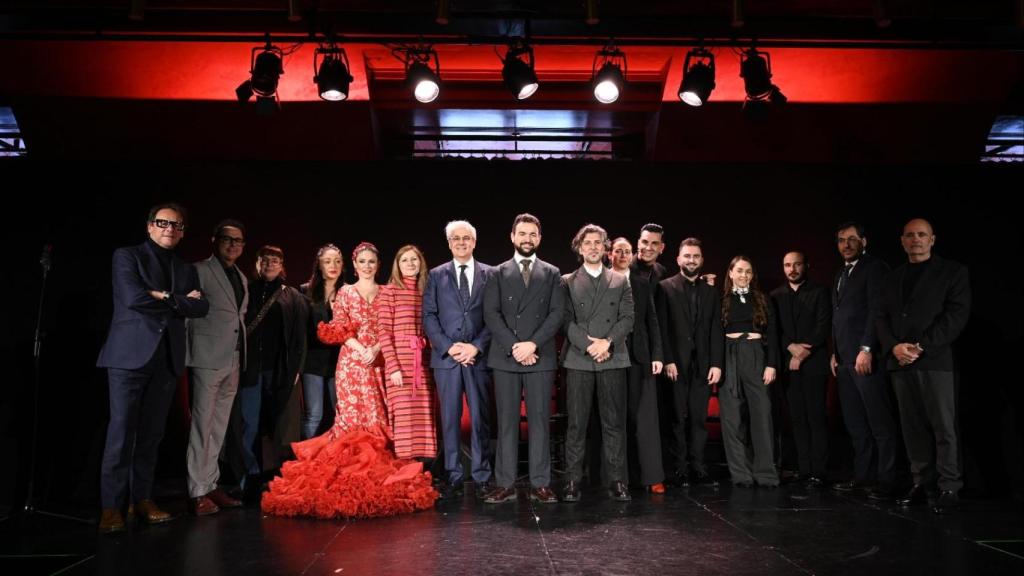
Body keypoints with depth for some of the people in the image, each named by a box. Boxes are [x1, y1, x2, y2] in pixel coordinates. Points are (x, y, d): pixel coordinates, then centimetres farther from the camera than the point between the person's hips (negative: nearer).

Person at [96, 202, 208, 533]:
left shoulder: (186, 270, 19)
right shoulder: (127, 256, 6)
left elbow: (201, 307, 5)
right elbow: (132, 297, -11)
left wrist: (165, 298, -8)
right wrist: (180, 300, -4)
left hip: (167, 359, 4)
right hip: (130, 355, -4)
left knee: (151, 434, 6)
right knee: (122, 432, -7)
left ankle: (142, 499, 12)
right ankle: (112, 507, -3)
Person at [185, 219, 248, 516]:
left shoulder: (241, 278, 18)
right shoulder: (200, 271, -3)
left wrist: (241, 352, 14)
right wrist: (190, 350, -9)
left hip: (233, 360, 7)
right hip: (208, 358, -7)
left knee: (218, 427, 11)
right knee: (202, 424, -5)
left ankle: (211, 484, 18)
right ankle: (197, 492, 0)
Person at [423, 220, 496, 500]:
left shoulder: (490, 274, 7)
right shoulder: (436, 275, 9)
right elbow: (428, 316, 3)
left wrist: (476, 346, -10)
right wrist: (448, 346, -9)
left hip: (479, 356, 0)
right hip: (446, 356, 1)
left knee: (480, 418, 3)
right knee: (450, 418, 4)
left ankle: (482, 476, 11)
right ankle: (453, 475, 12)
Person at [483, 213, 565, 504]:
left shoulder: (551, 274, 10)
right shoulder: (499, 273, 9)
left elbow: (557, 314, 0)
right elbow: (491, 314, -1)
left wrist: (533, 344, -12)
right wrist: (514, 346, -11)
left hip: (540, 357, 0)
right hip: (505, 358, 0)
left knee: (539, 420, 1)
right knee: (507, 421, 3)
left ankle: (540, 484, 7)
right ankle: (505, 484, 7)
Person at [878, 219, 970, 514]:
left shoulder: (953, 271, 6)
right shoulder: (893, 277, 20)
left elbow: (956, 314, -5)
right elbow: (883, 318, 13)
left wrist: (921, 347, -13)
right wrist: (894, 346, -6)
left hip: (936, 360, -4)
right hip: (900, 362, 4)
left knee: (943, 427, -5)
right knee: (913, 428, 5)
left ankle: (949, 489, 1)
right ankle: (922, 484, 10)